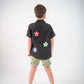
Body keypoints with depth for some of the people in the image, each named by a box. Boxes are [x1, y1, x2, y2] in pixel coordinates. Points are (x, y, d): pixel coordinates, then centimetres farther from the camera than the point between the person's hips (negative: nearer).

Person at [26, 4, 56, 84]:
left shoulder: (31, 26, -13)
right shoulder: (48, 26, -11)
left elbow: (29, 40, -10)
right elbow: (52, 40, -5)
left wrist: (29, 51, 3)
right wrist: (51, 51, 8)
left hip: (35, 52, 0)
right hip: (46, 53, 0)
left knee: (33, 68, 18)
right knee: (47, 68, 19)